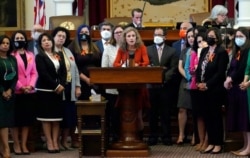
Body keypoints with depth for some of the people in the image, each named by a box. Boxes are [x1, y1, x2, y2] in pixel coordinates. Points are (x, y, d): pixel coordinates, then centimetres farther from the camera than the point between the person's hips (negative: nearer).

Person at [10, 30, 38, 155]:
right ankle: (16, 145, 7)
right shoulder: (11, 55, -1)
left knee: (27, 119, 5)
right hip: (16, 92, -4)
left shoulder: (31, 55, 15)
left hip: (30, 92, 4)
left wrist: (30, 85, -7)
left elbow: (34, 73, 10)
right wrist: (21, 87, -15)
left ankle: (24, 145, 10)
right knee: (16, 119, -1)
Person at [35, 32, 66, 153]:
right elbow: (43, 74, -12)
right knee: (46, 116, -3)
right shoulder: (40, 57, -1)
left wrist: (61, 85, -10)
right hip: (45, 90, -5)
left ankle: (55, 142, 6)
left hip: (58, 90, 5)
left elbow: (63, 71, 6)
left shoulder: (58, 56, 14)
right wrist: (55, 86, -17)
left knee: (57, 116, 4)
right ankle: (49, 143, 0)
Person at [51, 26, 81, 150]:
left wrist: (77, 86, 11)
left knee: (69, 115, 5)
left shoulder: (68, 52, 19)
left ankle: (64, 141, 15)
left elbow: (75, 70, 17)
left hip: (69, 88, 6)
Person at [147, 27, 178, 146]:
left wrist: (164, 77, -14)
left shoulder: (172, 51, 7)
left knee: (165, 113, 3)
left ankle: (166, 137, 9)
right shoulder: (148, 50, 10)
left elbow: (173, 68, -1)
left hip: (166, 86, -1)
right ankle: (153, 136, 10)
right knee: (153, 113, 4)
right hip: (152, 85, 1)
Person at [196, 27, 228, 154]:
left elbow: (220, 73, -14)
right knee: (206, 116, 9)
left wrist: (207, 85, -15)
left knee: (216, 116, 0)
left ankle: (218, 144, 7)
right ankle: (211, 143, 16)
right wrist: (198, 83, -3)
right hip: (203, 90, 7)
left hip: (215, 90, -7)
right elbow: (199, 68, 12)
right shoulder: (204, 51, 14)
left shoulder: (221, 52, -8)